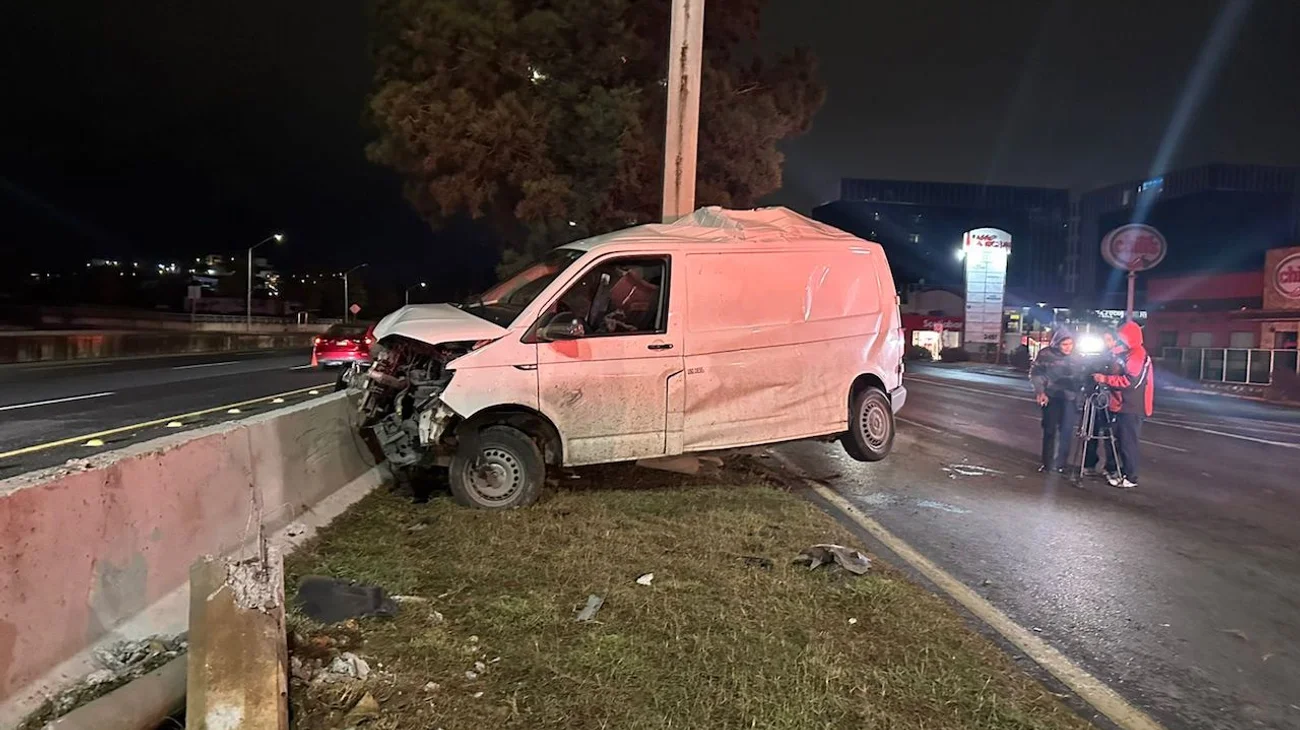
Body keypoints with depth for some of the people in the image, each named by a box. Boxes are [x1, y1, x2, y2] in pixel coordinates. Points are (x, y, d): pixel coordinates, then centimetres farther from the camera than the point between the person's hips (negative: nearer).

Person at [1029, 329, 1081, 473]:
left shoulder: (1076, 356, 1)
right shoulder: (1046, 354, -7)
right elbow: (1035, 373, -3)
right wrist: (1040, 391, -12)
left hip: (1070, 397, 2)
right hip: (1051, 396, -2)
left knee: (1066, 430, -1)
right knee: (1050, 429, 3)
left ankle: (1060, 463, 9)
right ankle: (1047, 463, 14)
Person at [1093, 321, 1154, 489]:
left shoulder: (1137, 356, -14)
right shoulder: (1128, 355, 18)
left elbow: (1130, 381, -23)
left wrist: (1105, 379, -21)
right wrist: (1105, 378, 13)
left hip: (1132, 408, -10)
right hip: (1125, 406, 10)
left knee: (1128, 443, -7)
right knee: (1122, 441, 14)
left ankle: (1130, 478, -3)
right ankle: (1125, 472, 22)